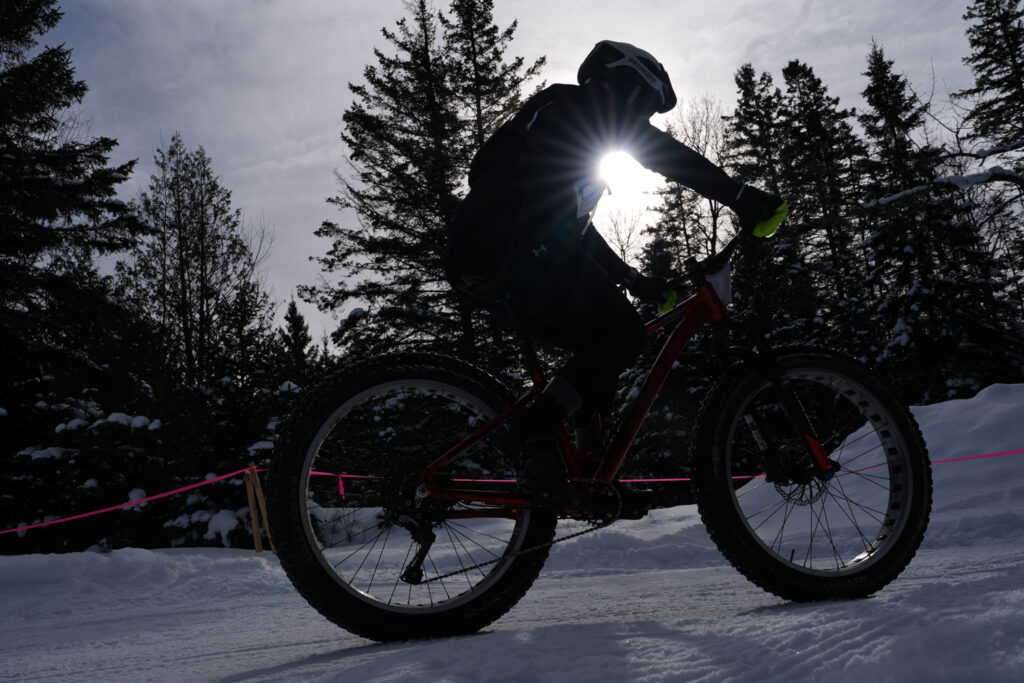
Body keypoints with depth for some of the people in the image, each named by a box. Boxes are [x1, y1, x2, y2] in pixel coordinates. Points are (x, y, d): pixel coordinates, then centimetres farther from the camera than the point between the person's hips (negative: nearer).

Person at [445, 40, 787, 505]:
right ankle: (535, 429, -12)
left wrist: (633, 280, 32)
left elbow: (578, 231, 36)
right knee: (623, 336, -9)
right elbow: (667, 154, -4)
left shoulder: (575, 140, 36)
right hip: (514, 248, -10)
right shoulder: (578, 104, 8)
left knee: (601, 345, 14)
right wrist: (741, 197, -6)